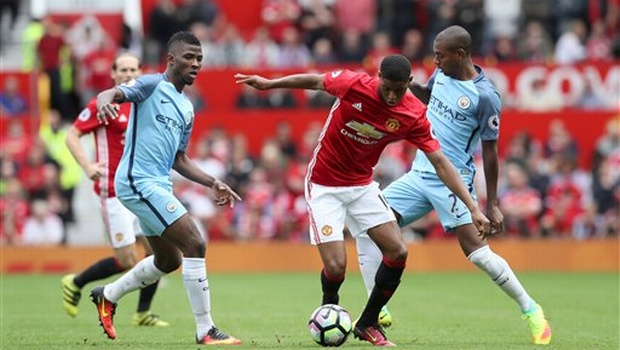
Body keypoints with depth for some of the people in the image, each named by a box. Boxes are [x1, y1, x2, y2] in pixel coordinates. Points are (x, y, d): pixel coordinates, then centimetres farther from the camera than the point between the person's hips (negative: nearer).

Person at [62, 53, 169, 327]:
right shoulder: (102, 105, -9)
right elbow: (72, 135, -11)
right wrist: (87, 165, -26)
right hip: (115, 192, -7)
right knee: (127, 261, -8)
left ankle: (143, 313, 15)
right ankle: (75, 284, 14)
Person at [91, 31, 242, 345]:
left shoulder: (186, 108, 18)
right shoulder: (153, 85, -5)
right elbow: (111, 93, -21)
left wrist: (213, 184, 13)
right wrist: (105, 101, -45)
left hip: (158, 186, 10)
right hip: (139, 181, -10)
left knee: (168, 260, 20)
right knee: (195, 245, -16)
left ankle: (107, 296, 38)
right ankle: (206, 331, -11)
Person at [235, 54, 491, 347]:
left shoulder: (414, 115, -14)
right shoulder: (353, 84, -22)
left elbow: (440, 162, -11)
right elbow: (314, 81, -3)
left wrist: (473, 208, -14)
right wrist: (269, 83, -2)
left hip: (362, 185, 4)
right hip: (324, 186, -4)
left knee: (397, 252, -7)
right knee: (336, 267, -13)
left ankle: (368, 324, 14)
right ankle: (330, 310, 23)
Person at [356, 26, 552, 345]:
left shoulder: (484, 95, -14)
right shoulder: (442, 73, 5)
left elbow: (489, 151, -10)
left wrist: (492, 204, -8)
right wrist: (410, 85, 6)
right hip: (418, 175, 8)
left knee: (477, 251, -18)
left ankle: (530, 311, -3)